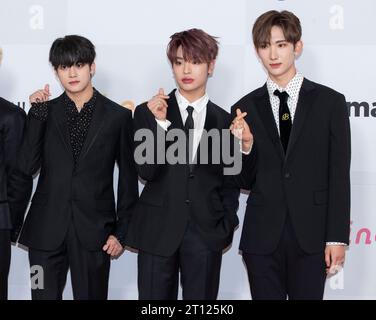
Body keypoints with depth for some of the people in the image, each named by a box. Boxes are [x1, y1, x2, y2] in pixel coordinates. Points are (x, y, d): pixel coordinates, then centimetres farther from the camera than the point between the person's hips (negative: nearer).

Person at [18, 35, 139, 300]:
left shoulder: (118, 116, 2)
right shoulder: (45, 112, 6)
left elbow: (128, 178, 5)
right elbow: (27, 167, -4)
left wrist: (122, 232, 2)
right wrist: (37, 114, -10)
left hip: (94, 230, -1)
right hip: (46, 230, 1)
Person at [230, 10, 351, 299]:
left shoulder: (330, 102, 0)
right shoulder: (246, 108, 4)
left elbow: (339, 176, 0)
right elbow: (245, 182, 7)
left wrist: (337, 238, -4)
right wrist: (246, 145, -12)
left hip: (311, 236, -1)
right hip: (262, 236, 2)